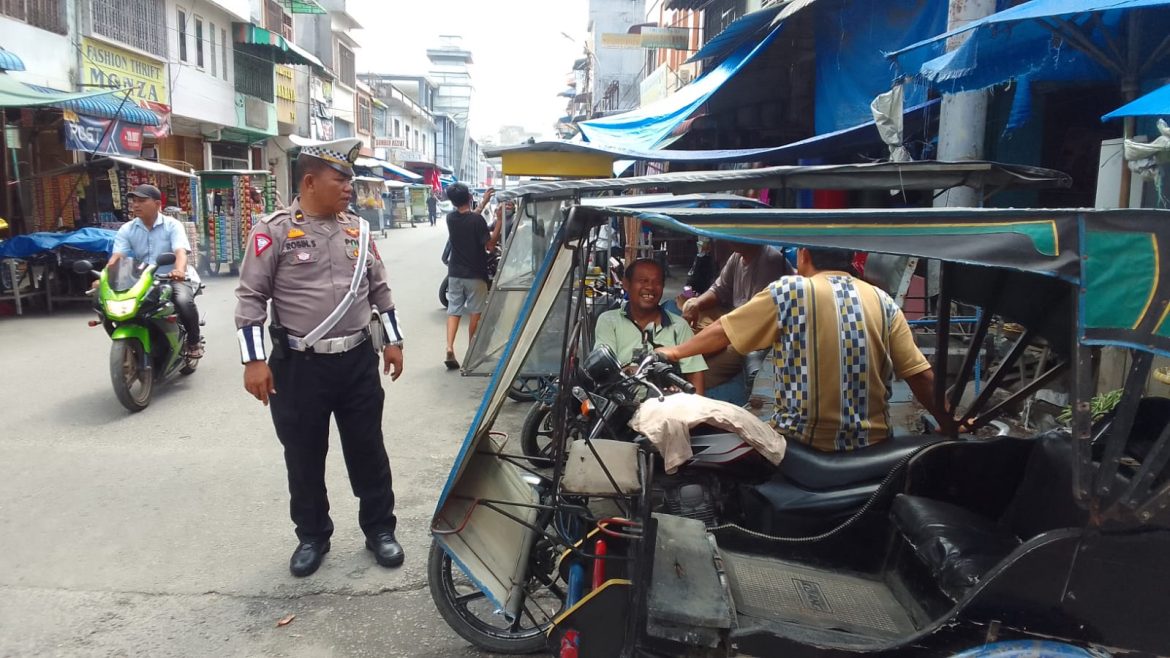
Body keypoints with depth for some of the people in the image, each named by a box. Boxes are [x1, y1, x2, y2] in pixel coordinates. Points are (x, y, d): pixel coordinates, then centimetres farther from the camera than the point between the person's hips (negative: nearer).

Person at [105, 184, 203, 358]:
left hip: (176, 278, -4)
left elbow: (180, 251, -22)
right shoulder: (127, 230, 6)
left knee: (184, 300, -35)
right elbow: (117, 256, -6)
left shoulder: (172, 225, -4)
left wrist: (180, 270, -45)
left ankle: (194, 341, -10)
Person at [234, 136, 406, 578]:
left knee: (368, 451, 12)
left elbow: (379, 289, 15)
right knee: (304, 458, 11)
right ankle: (312, 537, 30)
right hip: (299, 366, -3)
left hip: (358, 361, 4)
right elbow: (250, 297, -8)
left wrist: (392, 340, 12)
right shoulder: (275, 231, -8)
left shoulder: (357, 229, 7)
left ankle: (379, 530, 27)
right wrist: (254, 360, -12)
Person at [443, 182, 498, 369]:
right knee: (475, 313, 10)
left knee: (453, 311, 8)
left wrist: (484, 202, 24)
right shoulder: (478, 220, -17)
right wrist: (499, 221, -12)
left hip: (455, 274, 4)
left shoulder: (451, 218, 0)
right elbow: (490, 246, -15)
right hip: (475, 275, -4)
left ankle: (450, 349, -8)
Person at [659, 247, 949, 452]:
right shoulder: (883, 302, 3)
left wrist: (676, 352, 17)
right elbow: (921, 376, 1)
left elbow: (723, 331, 2)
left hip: (807, 441, -4)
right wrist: (948, 426, 13)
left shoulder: (789, 291, -7)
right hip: (873, 443, 5)